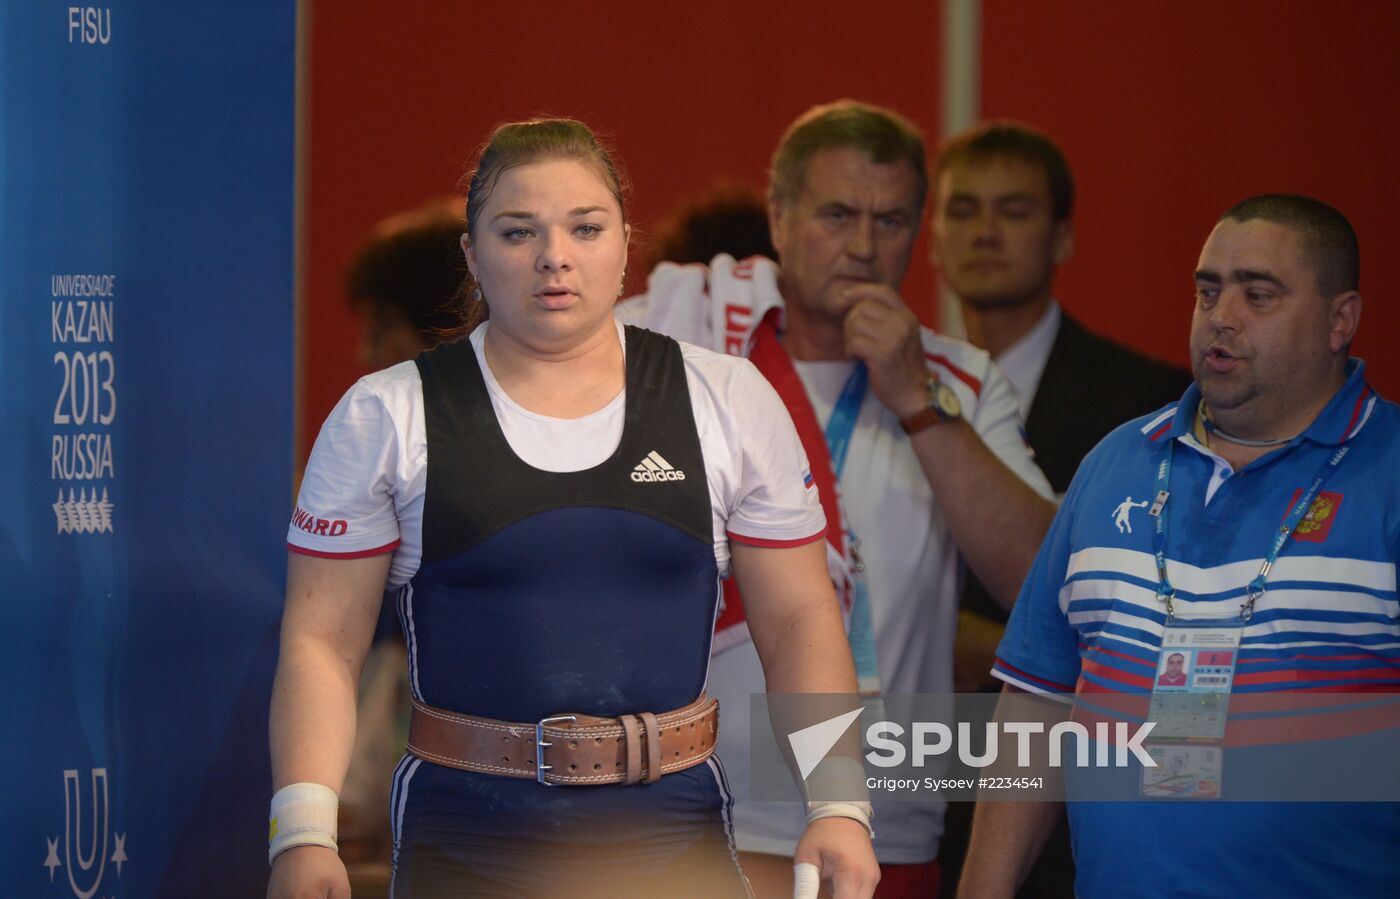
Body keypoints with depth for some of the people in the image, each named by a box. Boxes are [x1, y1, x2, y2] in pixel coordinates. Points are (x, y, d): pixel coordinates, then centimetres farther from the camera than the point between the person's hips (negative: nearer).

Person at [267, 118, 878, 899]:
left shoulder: (730, 402, 5)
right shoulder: (386, 418, 1)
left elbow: (800, 622, 5)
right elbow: (321, 643, -1)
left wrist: (838, 808, -8)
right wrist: (304, 834, -14)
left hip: (676, 836, 1)